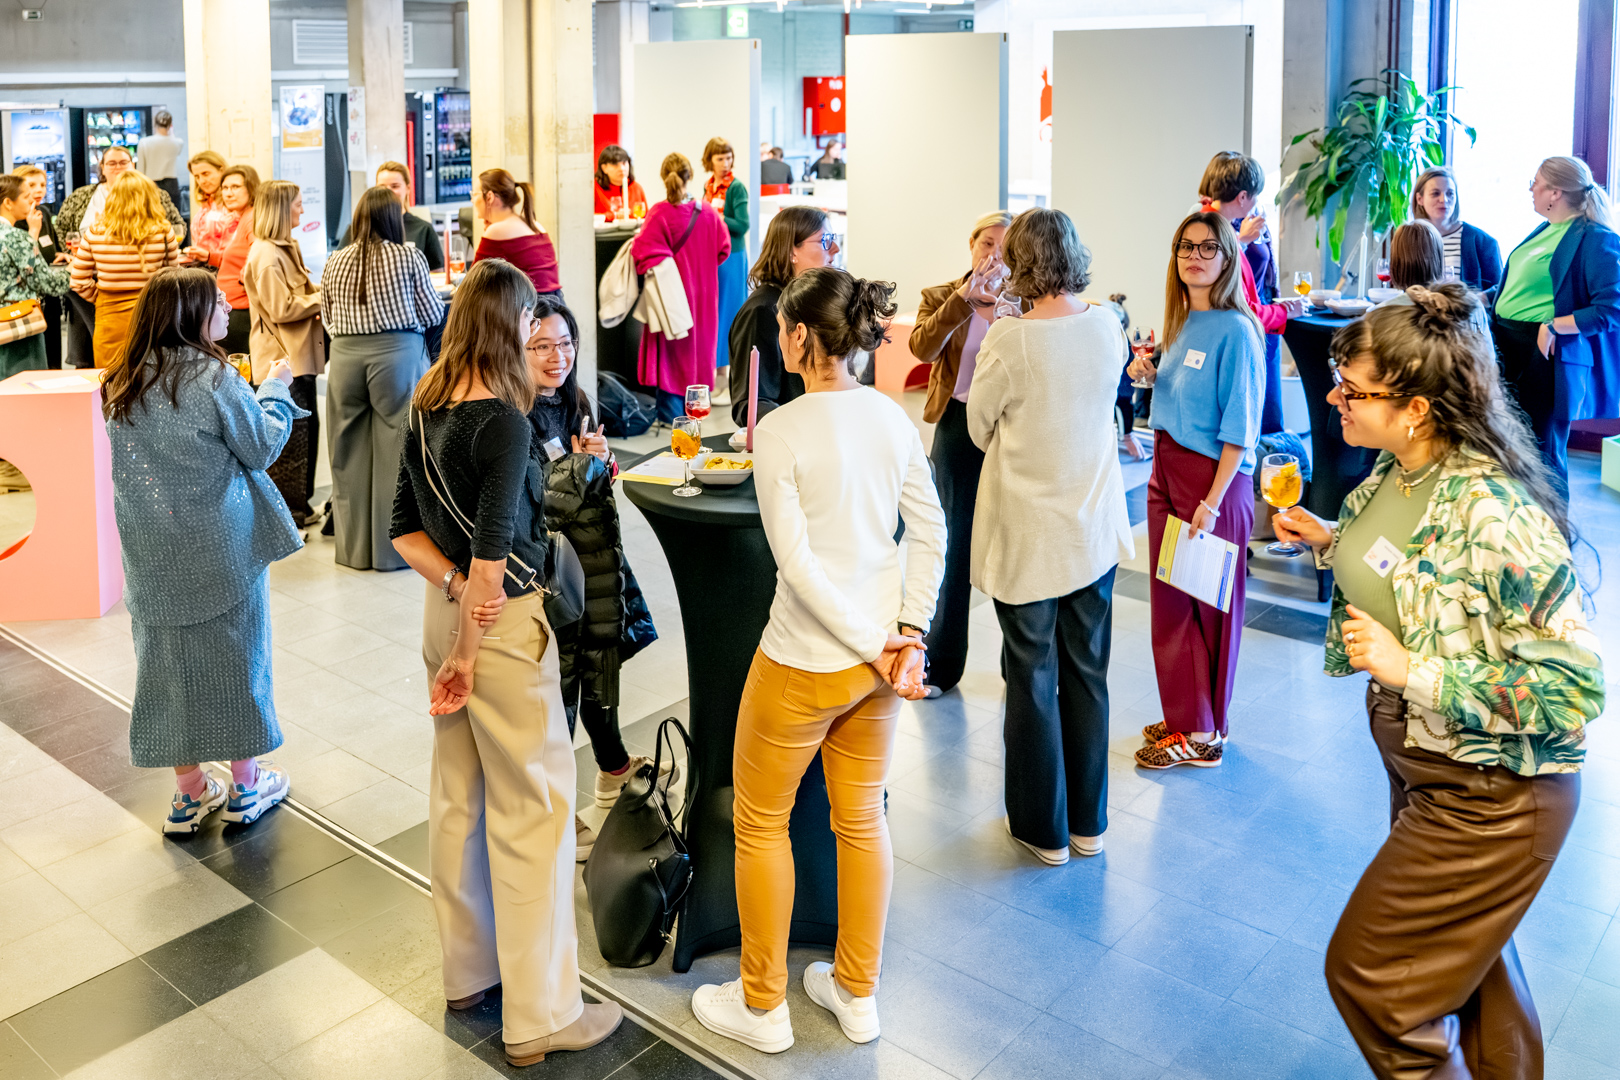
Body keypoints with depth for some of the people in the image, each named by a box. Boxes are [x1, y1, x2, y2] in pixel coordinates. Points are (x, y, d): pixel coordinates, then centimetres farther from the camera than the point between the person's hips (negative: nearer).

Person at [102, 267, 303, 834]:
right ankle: (246, 786, 22)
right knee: (235, 656, 10)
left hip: (153, 554, 5)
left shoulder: (121, 385, 2)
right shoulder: (214, 378, -17)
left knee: (171, 660, 12)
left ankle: (189, 791, 23)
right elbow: (262, 447, -8)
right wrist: (276, 388, 6)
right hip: (222, 550, -5)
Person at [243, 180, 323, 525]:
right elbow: (281, 308, -20)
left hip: (298, 356, 11)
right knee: (290, 437, -7)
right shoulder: (265, 256, -15)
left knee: (307, 428, 14)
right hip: (282, 360, -11)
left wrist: (320, 292, 7)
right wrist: (323, 298, -11)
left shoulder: (285, 248, 18)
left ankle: (300, 507, 23)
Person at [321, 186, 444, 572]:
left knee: (350, 454, 10)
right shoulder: (409, 258, -3)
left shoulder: (336, 261, 6)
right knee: (396, 451, 3)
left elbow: (328, 319, 14)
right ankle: (393, 549, 9)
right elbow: (433, 315, 2)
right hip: (397, 354, -3)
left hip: (345, 356, 3)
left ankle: (353, 548, 19)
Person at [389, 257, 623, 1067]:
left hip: (446, 611, 8)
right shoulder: (504, 422, -20)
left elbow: (405, 529, 8)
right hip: (504, 622, -8)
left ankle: (469, 972, 35)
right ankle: (539, 1017, 12)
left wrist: (454, 585, -4)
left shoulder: (425, 411, 4)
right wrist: (467, 655, -12)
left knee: (458, 798, 18)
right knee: (531, 810, 1)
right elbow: (491, 554, -21)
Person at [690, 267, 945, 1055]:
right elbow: (929, 534, 1)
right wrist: (908, 636, -1)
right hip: (880, 653, 6)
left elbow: (797, 562, -20)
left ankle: (762, 1006, 27)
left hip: (805, 661, -6)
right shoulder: (893, 418, 1)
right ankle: (856, 995, 35)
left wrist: (873, 650, -14)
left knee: (759, 820, 14)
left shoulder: (780, 431, -17)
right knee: (862, 818, 20)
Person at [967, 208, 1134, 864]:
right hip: (1095, 529, 5)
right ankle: (1088, 822, 28)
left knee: (1033, 681, 9)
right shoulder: (1107, 325, -5)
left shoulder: (1008, 340, -19)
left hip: (1028, 537, -4)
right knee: (1087, 675, 15)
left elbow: (980, 429, -5)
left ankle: (1045, 829, 21)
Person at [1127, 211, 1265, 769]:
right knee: (1169, 600, 12)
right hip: (1167, 468, 8)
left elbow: (1239, 428, -17)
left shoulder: (1235, 330, -15)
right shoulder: (1182, 322, 9)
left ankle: (1202, 733, 16)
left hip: (1213, 476, -8)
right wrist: (1150, 373, 1)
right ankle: (1183, 716, 26)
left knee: (1206, 603, 3)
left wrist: (1212, 502, -21)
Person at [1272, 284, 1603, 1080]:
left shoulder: (1496, 515, -32)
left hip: (1489, 798, -9)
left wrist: (1407, 670, -29)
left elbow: (1572, 686, -30)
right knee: (1469, 955, 28)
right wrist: (1331, 541, -2)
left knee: (1367, 974, 3)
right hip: (1421, 767, 9)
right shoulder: (1395, 470, -5)